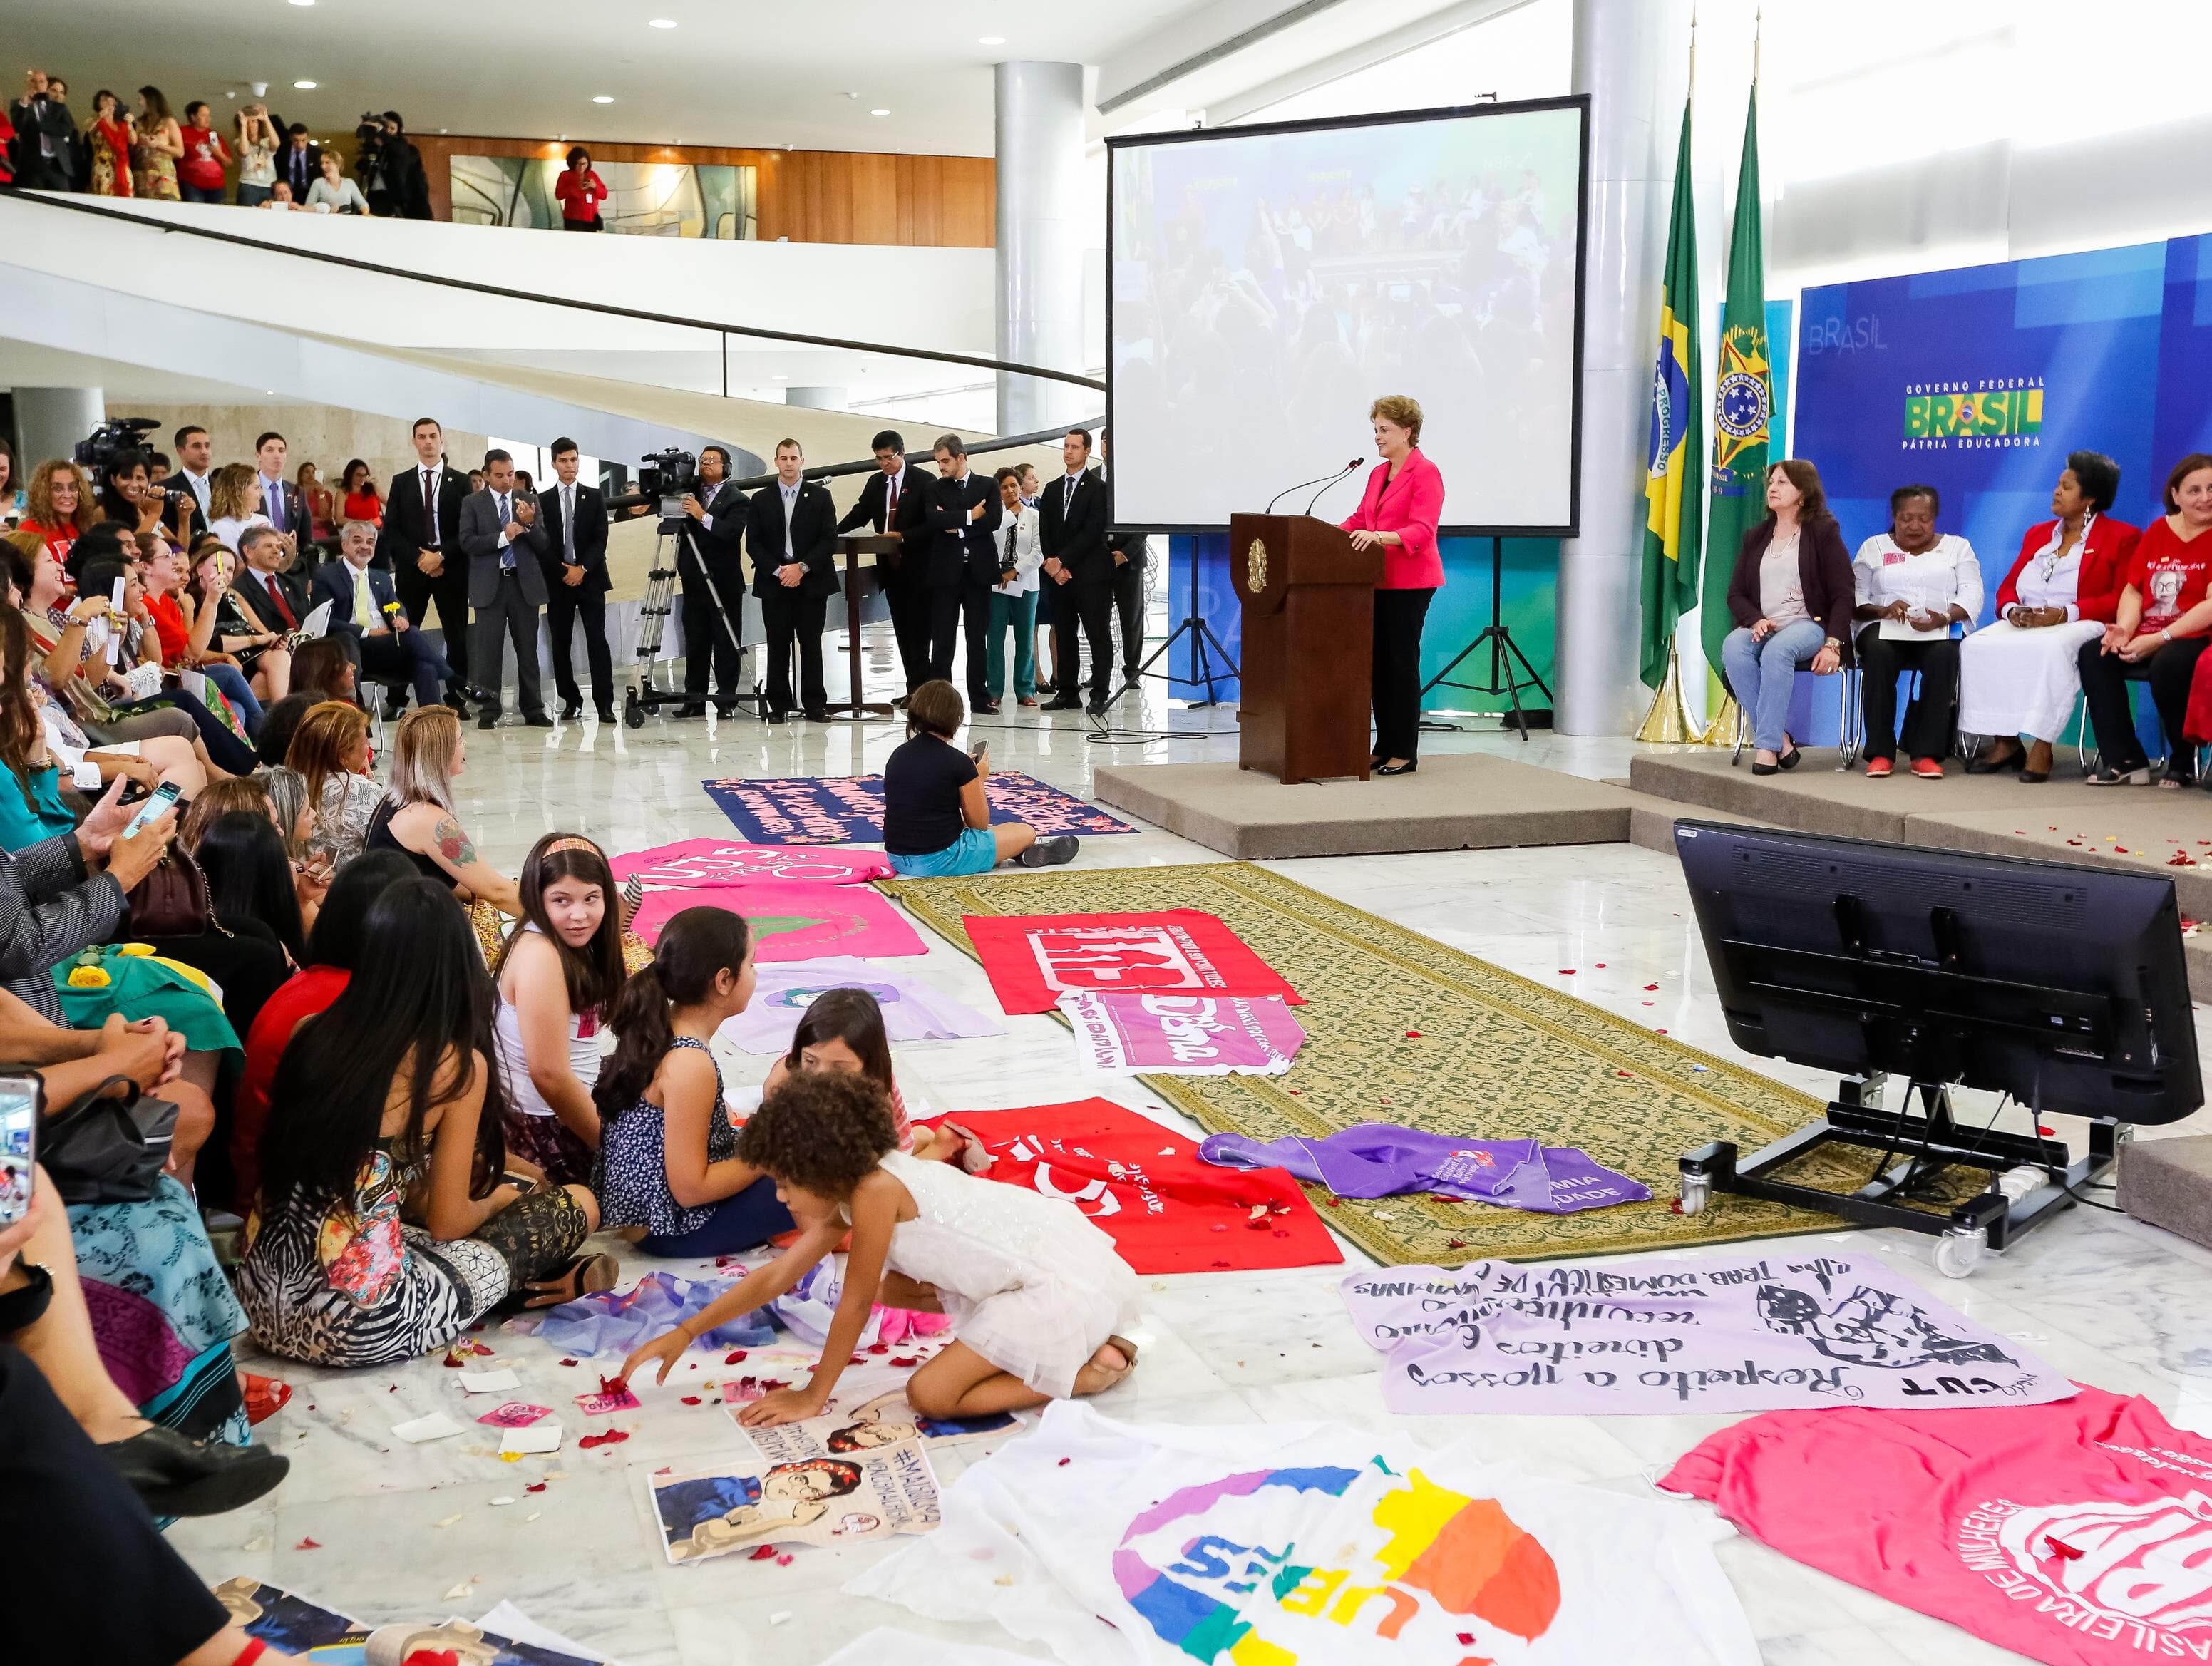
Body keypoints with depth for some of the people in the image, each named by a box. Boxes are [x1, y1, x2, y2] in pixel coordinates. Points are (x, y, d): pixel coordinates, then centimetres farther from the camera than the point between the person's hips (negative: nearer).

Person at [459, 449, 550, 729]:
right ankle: (489, 711, 4)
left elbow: (542, 545, 5)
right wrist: (503, 537, -16)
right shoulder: (473, 504, 4)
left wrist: (529, 524, -14)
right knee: (489, 651, 0)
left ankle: (533, 710, 10)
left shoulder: (528, 500, 9)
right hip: (490, 585, -1)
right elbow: (467, 543, -7)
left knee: (528, 650, 5)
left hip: (524, 583, 2)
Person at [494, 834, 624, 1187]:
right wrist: (612, 1144, -15)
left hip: (571, 1104, 9)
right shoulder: (539, 955, -24)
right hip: (543, 1130, -9)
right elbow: (550, 1077, -23)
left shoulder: (571, 945, 4)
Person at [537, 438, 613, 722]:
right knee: (560, 643, 2)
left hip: (590, 578, -1)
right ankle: (571, 702, 9)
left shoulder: (594, 497, 9)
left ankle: (604, 704, -9)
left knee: (597, 640, -7)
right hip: (558, 580, 1)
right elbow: (542, 544, 1)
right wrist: (563, 571, -9)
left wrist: (583, 569, -10)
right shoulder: (543, 501, 7)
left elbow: (600, 539, 1)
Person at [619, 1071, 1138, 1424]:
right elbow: (775, 1277, 14)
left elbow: (854, 1305, -12)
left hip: (1067, 1283, -10)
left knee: (930, 1395, -9)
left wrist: (813, 1397, -1)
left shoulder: (875, 1190, -20)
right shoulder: (849, 1193, 7)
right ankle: (1069, 1339, 14)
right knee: (892, 1285, 21)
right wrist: (685, 1333, 14)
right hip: (1045, 1254, 10)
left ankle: (1091, 1369, -4)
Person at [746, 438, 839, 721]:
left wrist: (802, 567, -12)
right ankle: (779, 706, 8)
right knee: (778, 645, 2)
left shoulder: (820, 496, 5)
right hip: (773, 582, 1)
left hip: (811, 582, -1)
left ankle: (815, 705, 6)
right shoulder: (761, 500, 8)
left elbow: (829, 539, -2)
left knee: (811, 644, 1)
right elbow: (753, 543, 4)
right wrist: (778, 571, -9)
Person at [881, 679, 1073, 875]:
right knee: (1027, 832, 9)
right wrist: (980, 779, 9)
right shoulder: (957, 761, -14)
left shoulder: (898, 756, 5)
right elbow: (980, 824, -5)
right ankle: (1021, 852, 38)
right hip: (939, 861, -7)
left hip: (896, 858, 7)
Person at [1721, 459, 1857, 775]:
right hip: (1762, 627, 4)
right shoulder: (1755, 537, 19)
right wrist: (1755, 620, -11)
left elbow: (1844, 595, -1)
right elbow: (1736, 594, 13)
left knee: (1777, 650, -38)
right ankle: (1780, 739, -30)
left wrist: (1832, 644, -16)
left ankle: (1767, 745, -36)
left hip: (1808, 625, -4)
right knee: (1733, 648, -32)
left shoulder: (1823, 532, 5)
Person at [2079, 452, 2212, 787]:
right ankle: (2125, 760, -16)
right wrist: (2124, 630, -8)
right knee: (2092, 654, -17)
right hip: (2147, 639, 6)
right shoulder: (2158, 530, 14)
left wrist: (2159, 639, -21)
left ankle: (2183, 763, -12)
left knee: (2167, 664, -36)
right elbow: (2133, 589, 12)